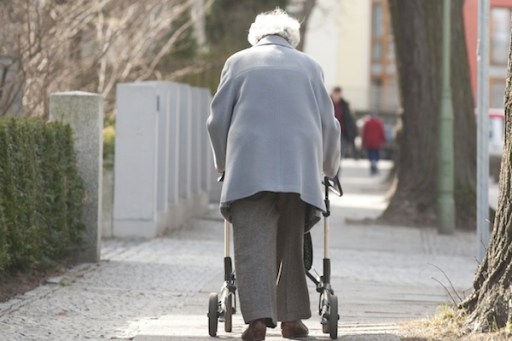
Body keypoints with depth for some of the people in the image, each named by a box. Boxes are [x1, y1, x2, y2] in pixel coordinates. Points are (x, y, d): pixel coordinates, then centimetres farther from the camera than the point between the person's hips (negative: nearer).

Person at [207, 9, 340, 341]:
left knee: (253, 243, -6)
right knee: (291, 245, 10)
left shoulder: (238, 62, 15)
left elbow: (217, 119, 13)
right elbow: (328, 123, 18)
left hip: (249, 164, -2)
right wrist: (329, 167, 33)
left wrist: (223, 162, 28)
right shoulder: (309, 65, 18)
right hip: (298, 168, 2)